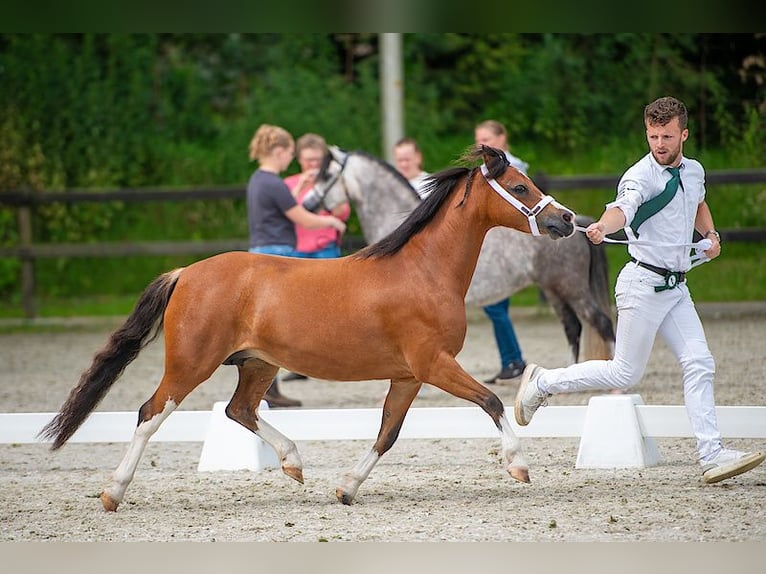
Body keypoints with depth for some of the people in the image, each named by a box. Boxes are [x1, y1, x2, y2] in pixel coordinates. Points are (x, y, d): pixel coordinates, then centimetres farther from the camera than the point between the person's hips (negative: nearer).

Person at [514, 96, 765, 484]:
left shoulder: (694, 171, 10)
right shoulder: (641, 176, -16)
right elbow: (623, 207, -38)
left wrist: (711, 234, 17)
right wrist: (603, 226, -59)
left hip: (676, 287, 7)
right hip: (643, 284, -7)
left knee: (699, 365, -2)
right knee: (625, 373, -3)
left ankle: (711, 456, -3)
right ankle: (541, 383, 13)